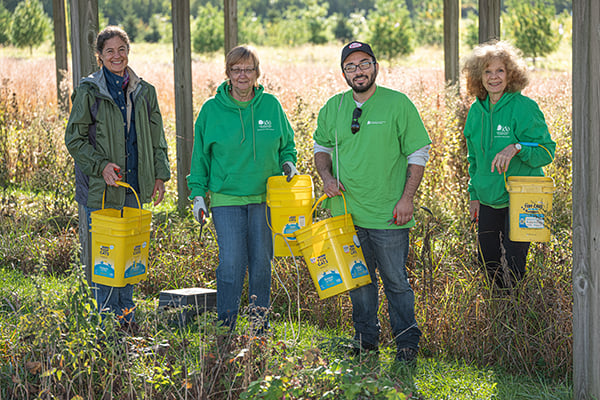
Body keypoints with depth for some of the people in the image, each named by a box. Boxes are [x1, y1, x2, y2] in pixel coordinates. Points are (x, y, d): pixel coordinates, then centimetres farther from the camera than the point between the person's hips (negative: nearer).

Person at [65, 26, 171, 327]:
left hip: (134, 185, 4)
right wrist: (101, 166, -16)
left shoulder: (143, 92, 9)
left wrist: (160, 175, 6)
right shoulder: (88, 91, -4)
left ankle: (127, 318, 20)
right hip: (100, 188, -4)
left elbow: (156, 140, 15)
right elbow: (74, 139, -3)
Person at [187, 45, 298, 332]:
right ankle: (224, 328, 2)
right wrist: (198, 193, 2)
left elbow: (287, 145, 16)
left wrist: (287, 163, -3)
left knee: (261, 263, 7)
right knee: (232, 263, -11)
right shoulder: (212, 109, 0)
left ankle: (261, 328, 19)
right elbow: (200, 156, 7)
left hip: (265, 198, 2)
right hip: (226, 198, -2)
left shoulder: (271, 105, 4)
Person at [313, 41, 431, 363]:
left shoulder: (398, 104, -4)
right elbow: (322, 147, 21)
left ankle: (407, 340, 12)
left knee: (396, 280, 1)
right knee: (358, 280, 12)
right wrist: (327, 177, 2)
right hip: (347, 211, 4)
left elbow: (418, 153, -2)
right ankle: (365, 338, 25)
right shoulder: (332, 108, 8)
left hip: (389, 215, -4)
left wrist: (407, 198, -8)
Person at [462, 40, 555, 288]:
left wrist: (516, 148, -29)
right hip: (489, 200, 6)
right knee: (487, 259, 11)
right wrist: (474, 195, 14)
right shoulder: (477, 110, 6)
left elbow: (547, 151, -13)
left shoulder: (524, 107, -12)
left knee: (514, 264, -5)